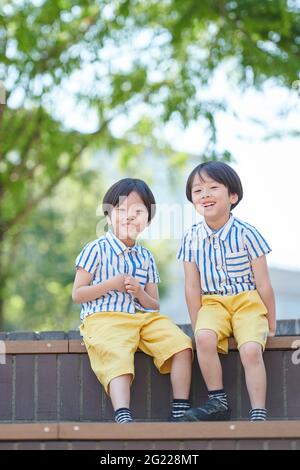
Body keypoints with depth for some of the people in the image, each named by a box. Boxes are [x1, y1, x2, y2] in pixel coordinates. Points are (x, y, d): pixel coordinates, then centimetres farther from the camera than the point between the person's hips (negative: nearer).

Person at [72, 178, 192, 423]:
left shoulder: (146, 257, 19)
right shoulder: (97, 249, 5)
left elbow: (154, 305, 19)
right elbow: (77, 294, 1)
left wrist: (140, 292, -4)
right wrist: (111, 285, -9)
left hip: (144, 317, 5)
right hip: (104, 318, -5)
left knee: (181, 344, -17)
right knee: (117, 357, -33)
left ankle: (180, 409, -16)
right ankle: (123, 416, -51)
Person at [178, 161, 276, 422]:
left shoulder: (246, 234, -10)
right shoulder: (191, 239, -2)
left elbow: (263, 284, -4)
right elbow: (193, 287, 2)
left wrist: (271, 326, 0)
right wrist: (197, 326, 0)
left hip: (248, 302, -2)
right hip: (212, 303, 2)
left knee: (251, 349, -26)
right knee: (204, 338, -28)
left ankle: (258, 414, -21)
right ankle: (218, 403, -15)